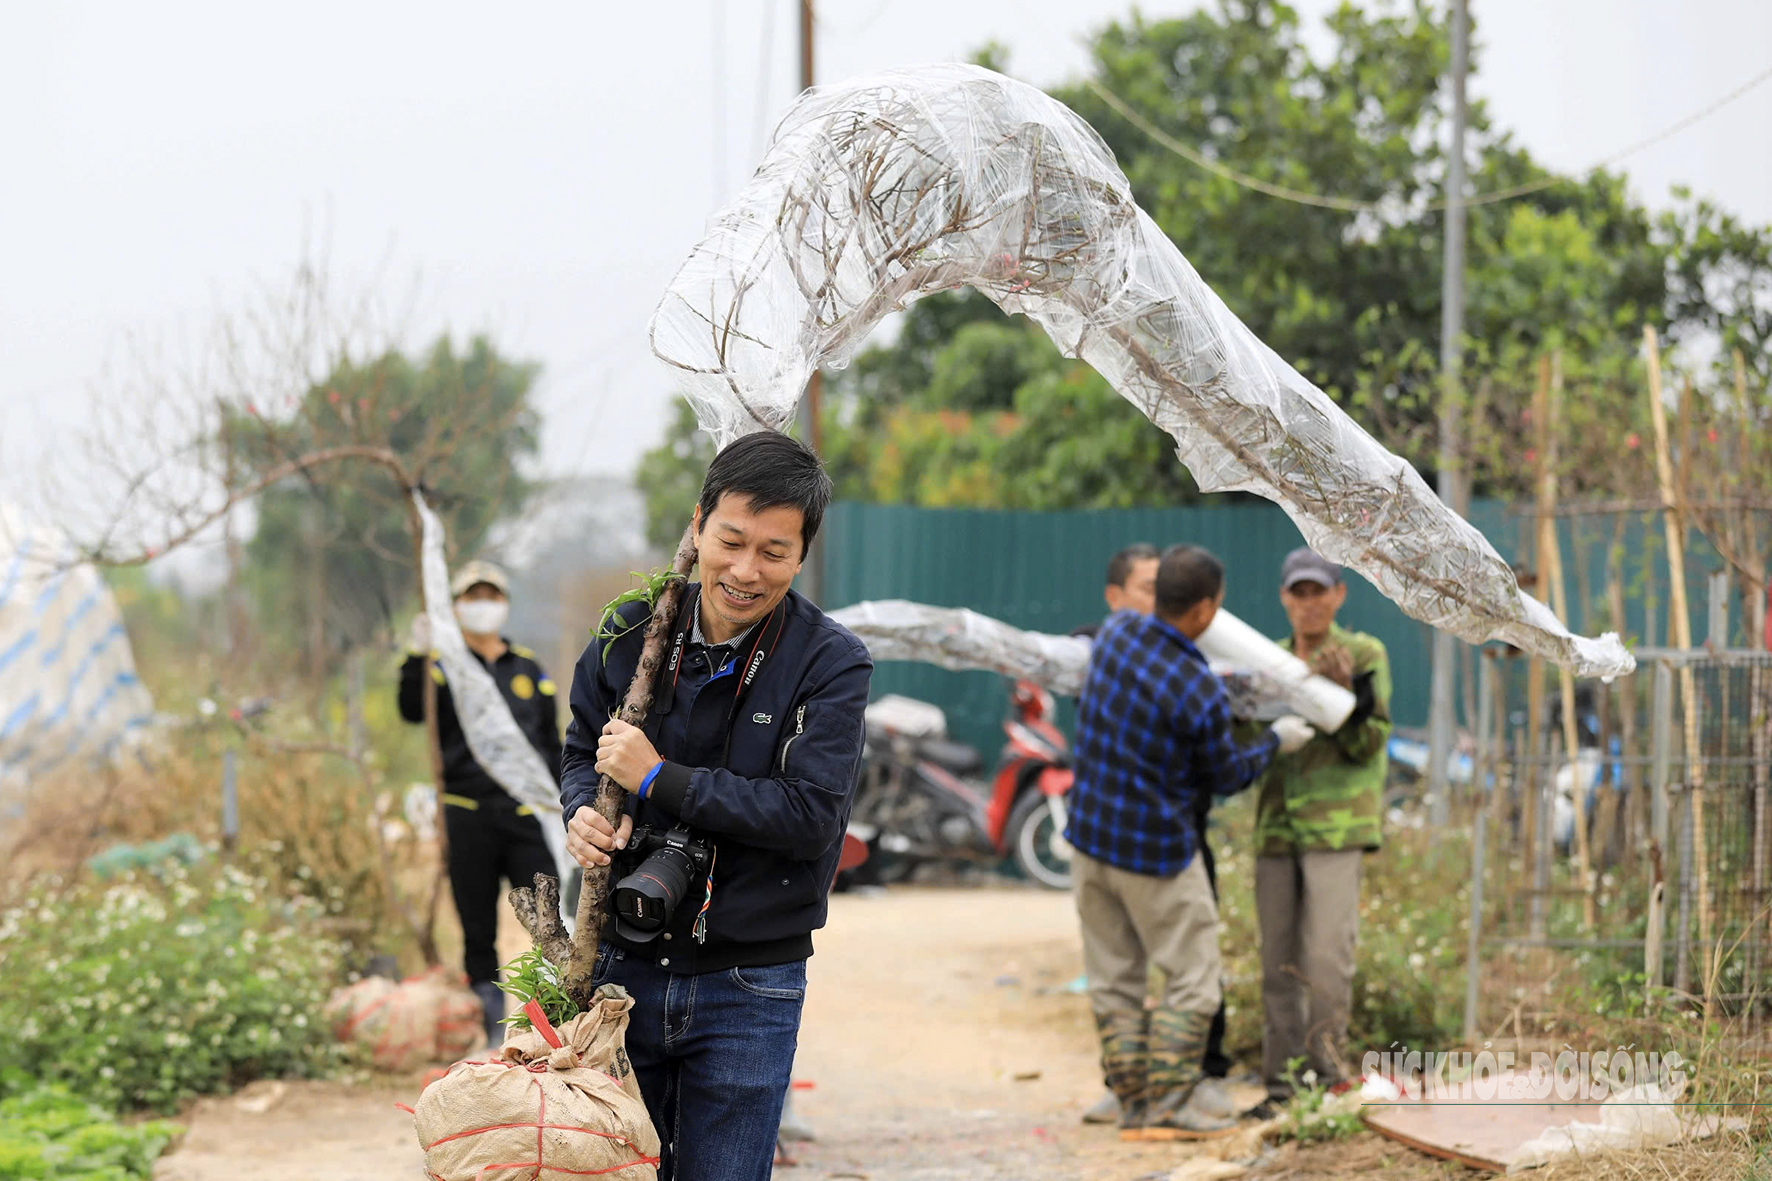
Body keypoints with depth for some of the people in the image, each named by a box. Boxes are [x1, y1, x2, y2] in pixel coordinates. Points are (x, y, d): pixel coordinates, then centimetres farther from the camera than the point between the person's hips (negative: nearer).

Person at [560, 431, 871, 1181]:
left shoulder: (831, 664, -10)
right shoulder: (635, 632, 1)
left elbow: (811, 815, -19)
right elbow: (582, 748, 16)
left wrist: (657, 778, -18)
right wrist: (584, 811, -8)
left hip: (748, 990, -3)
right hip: (625, 968, 3)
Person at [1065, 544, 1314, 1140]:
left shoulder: (1117, 631, -7)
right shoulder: (1203, 696, -22)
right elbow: (1227, 777, -5)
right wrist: (1276, 741, 14)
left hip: (1090, 838, 6)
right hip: (1157, 852, -6)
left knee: (1113, 976, 11)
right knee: (1192, 978, 7)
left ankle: (1133, 1102, 14)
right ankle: (1171, 1102, 5)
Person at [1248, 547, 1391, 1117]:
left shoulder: (1364, 655, 1)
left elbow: (1369, 745, -6)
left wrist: (1346, 690, -22)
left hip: (1337, 827, -5)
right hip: (1275, 827, 5)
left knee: (1326, 953, -14)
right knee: (1278, 961, 7)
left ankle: (1325, 1068, -7)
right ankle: (1280, 1084, 13)